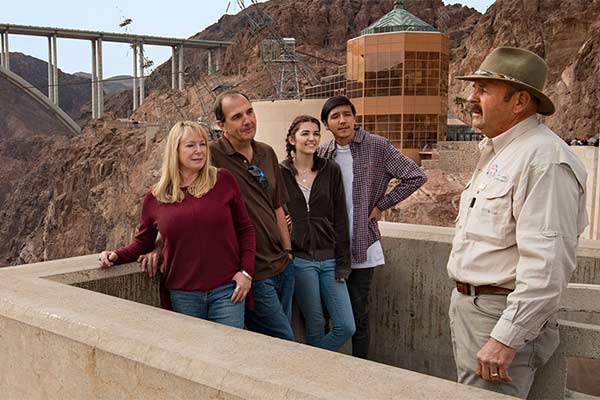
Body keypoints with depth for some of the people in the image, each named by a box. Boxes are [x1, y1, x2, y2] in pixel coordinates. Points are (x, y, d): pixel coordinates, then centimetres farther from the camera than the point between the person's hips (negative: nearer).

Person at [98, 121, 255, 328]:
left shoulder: (223, 181, 1)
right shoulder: (155, 197, 3)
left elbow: (245, 229, 5)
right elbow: (143, 242, 15)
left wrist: (246, 271, -3)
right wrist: (116, 256, -3)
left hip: (226, 290, -1)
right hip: (182, 295, 1)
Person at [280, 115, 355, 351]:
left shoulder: (331, 171, 5)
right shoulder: (280, 173, -1)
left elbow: (340, 220, 5)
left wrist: (342, 264, 1)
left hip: (329, 259, 3)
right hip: (299, 259, -3)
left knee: (346, 327, 0)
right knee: (316, 326, 4)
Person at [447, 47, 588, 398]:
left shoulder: (544, 158, -20)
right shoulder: (497, 152, 13)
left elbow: (547, 265, -26)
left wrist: (506, 339, -26)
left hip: (503, 316, -10)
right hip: (468, 304, 10)